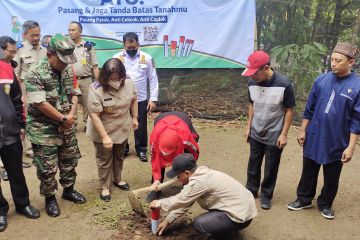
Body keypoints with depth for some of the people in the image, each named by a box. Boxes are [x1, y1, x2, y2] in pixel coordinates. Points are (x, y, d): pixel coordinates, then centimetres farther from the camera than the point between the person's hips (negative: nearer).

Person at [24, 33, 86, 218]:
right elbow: (40, 103, -22)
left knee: (70, 160, 18)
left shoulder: (68, 70, 2)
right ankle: (49, 198, 25)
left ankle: (68, 190, 38)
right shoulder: (35, 74, -18)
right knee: (47, 167, 5)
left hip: (67, 127, 6)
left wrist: (71, 116, -11)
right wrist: (63, 118, -16)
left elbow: (74, 94, 5)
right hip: (44, 129, -6)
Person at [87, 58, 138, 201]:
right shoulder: (96, 89, -27)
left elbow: (134, 100, 7)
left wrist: (134, 117, 10)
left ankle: (117, 179, 45)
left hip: (122, 129, 5)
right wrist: (105, 136, -29)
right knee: (104, 159, 11)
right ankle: (105, 186, 29)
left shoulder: (129, 84, -13)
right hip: (103, 131, -4)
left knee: (119, 156, 23)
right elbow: (94, 115, -27)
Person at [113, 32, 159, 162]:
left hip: (141, 99, 0)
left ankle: (141, 150, 28)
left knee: (141, 126, 10)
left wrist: (153, 99, -5)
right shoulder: (117, 58, -4)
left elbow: (153, 80, -1)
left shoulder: (147, 58, -4)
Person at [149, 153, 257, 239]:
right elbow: (184, 201, 13)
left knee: (199, 223, -15)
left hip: (241, 214, -10)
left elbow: (179, 201, -13)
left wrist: (158, 203, 3)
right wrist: (167, 220, 14)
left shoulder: (199, 181, -24)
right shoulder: (199, 175, 6)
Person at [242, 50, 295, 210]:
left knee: (270, 168, 10)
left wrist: (284, 134, -12)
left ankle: (266, 196, 29)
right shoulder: (252, 82, -9)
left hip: (274, 136, -4)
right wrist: (248, 127, 7)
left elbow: (289, 110, -12)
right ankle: (251, 190, 35)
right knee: (253, 165, 17)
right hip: (256, 134, 4)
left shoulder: (284, 84, -21)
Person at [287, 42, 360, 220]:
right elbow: (309, 108, 4)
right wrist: (302, 130, 6)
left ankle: (325, 204, 36)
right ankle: (304, 200, 36)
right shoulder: (322, 79, -4)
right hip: (313, 138, 3)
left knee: (331, 178, 15)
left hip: (336, 142, -2)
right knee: (308, 172, 17)